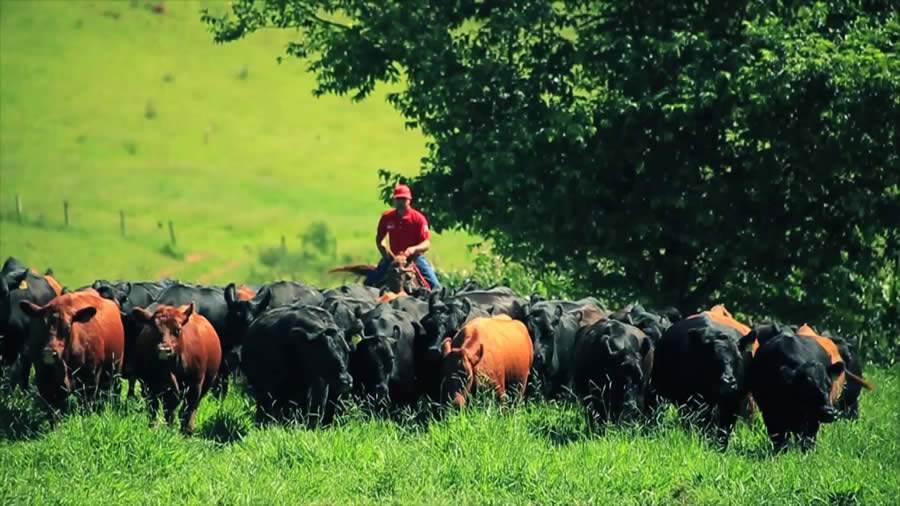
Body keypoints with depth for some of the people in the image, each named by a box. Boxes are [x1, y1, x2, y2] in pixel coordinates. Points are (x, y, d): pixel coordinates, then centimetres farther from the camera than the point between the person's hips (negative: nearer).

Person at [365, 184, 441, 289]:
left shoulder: (419, 218, -12)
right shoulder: (387, 217, -4)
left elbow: (426, 244, -16)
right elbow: (379, 239, 10)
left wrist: (414, 249, -36)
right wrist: (385, 253, -6)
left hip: (415, 257, -2)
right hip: (393, 257, 2)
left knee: (434, 285, -18)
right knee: (369, 282, -8)